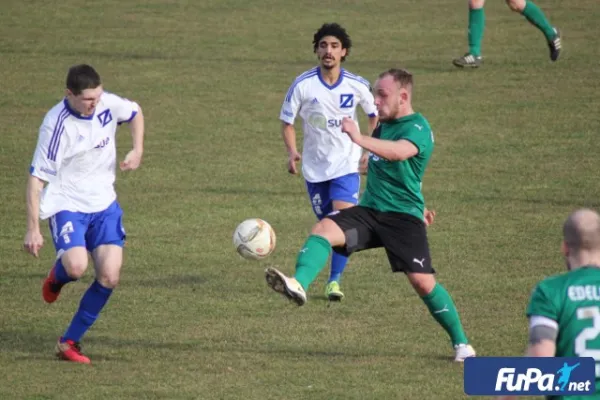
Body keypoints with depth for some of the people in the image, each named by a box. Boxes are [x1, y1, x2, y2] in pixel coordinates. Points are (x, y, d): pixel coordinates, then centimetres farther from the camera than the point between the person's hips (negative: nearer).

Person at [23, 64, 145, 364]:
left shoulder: (108, 104, -6)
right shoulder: (56, 125, -21)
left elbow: (135, 113, 19)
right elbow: (37, 177, -17)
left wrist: (137, 150, 1)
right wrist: (33, 229, -20)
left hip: (104, 204, 5)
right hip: (66, 204, -5)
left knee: (109, 277, -8)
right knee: (76, 267, -28)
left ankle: (69, 342, 4)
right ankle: (57, 276, 12)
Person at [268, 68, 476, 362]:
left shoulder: (417, 128, -12)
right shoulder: (384, 126, 14)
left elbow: (399, 152, -36)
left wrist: (360, 139, -47)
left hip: (403, 216, -7)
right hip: (369, 210, 7)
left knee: (423, 282, -10)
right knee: (324, 229, -20)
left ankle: (461, 343, 8)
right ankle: (298, 285, -42)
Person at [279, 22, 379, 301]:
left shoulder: (357, 86, -7)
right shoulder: (303, 85, -10)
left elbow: (374, 115, 11)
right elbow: (287, 120, -2)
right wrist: (292, 151, -18)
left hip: (346, 164, -1)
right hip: (314, 166, 1)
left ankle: (335, 281, -12)